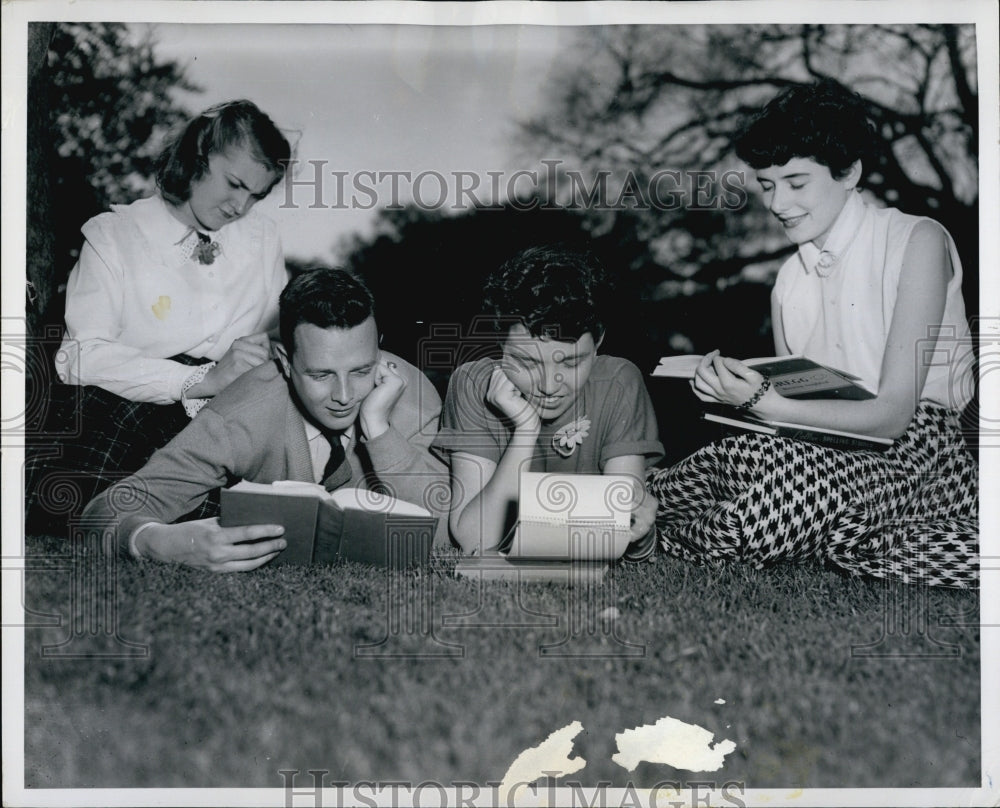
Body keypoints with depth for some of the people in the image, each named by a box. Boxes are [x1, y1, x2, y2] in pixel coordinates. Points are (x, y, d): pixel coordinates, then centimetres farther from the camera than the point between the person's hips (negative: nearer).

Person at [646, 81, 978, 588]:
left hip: (916, 449, -4)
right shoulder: (789, 280, 13)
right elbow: (790, 403, 11)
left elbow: (893, 414, -13)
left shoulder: (917, 242, -5)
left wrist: (763, 404, -23)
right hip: (827, 456, 5)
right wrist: (730, 389, -11)